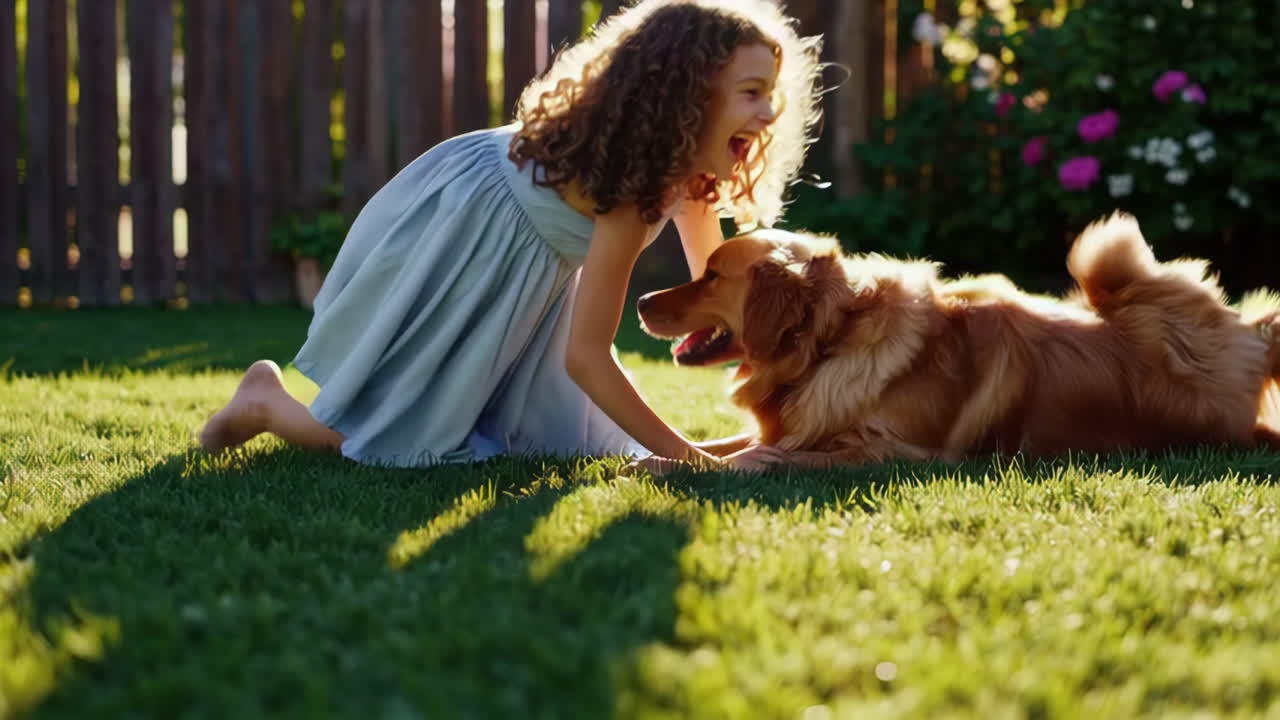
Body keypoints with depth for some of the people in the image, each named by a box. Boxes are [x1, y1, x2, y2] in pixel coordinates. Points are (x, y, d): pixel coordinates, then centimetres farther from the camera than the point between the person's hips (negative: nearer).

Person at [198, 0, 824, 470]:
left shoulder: (686, 158, -11)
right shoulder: (631, 190, -35)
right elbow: (586, 355, -32)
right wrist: (700, 461, -31)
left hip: (520, 257, 9)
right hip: (451, 236, -9)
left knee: (540, 437, 10)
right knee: (404, 440, -6)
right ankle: (268, 402, 16)